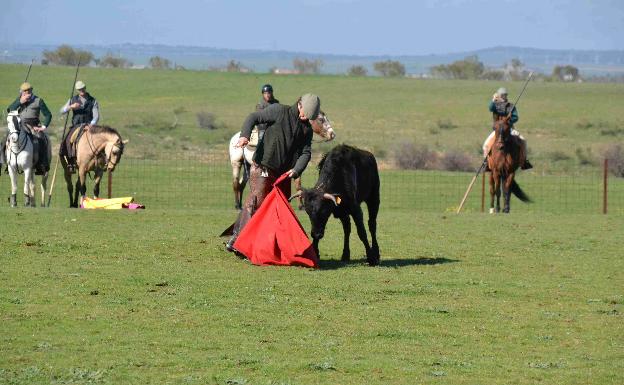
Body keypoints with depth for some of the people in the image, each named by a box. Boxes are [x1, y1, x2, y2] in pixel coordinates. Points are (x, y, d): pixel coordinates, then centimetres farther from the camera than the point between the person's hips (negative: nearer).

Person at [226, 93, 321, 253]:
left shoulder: (307, 129, 13)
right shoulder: (279, 111, -3)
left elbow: (305, 153, 6)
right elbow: (254, 117, -7)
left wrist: (296, 170, -13)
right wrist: (245, 135, -26)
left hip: (283, 174, 6)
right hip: (263, 168, -6)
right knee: (256, 200, -18)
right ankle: (237, 238, -21)